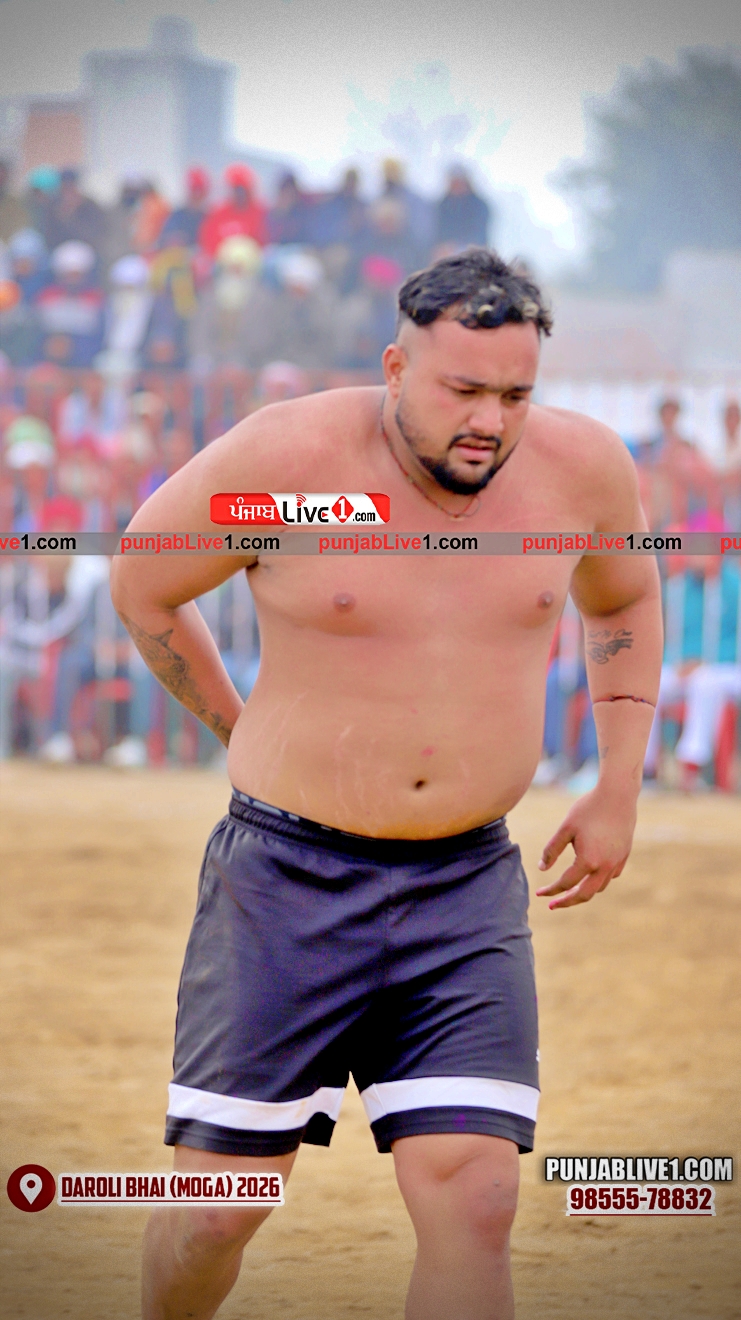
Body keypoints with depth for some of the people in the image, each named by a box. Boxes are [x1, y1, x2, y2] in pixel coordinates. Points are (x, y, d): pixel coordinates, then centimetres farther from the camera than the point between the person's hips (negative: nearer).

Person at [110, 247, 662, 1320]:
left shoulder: (581, 466, -2)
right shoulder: (290, 457, -13)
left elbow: (625, 598, 21)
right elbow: (141, 586, 4)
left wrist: (619, 788, 13)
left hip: (469, 886, 2)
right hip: (289, 879, -2)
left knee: (473, 1210, -11)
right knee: (219, 1202, 3)